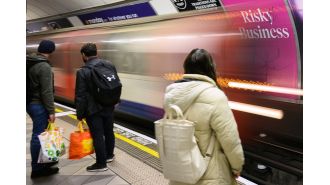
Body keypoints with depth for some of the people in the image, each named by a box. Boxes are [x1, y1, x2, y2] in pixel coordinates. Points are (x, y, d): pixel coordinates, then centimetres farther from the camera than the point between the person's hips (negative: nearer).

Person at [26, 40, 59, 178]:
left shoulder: (29, 63, 10)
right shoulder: (44, 66, -19)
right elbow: (47, 91, -21)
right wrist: (51, 111, -17)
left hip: (29, 103, 9)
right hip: (38, 105, -9)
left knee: (40, 133, 20)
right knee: (39, 135, -1)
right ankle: (37, 168, 9)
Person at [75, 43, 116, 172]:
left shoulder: (83, 72, -16)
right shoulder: (109, 65, 0)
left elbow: (80, 96, -14)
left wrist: (80, 114, -5)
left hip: (93, 109, -6)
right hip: (108, 106, 6)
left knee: (97, 136, 3)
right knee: (109, 131, 19)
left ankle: (101, 164, 13)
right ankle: (109, 155, 38)